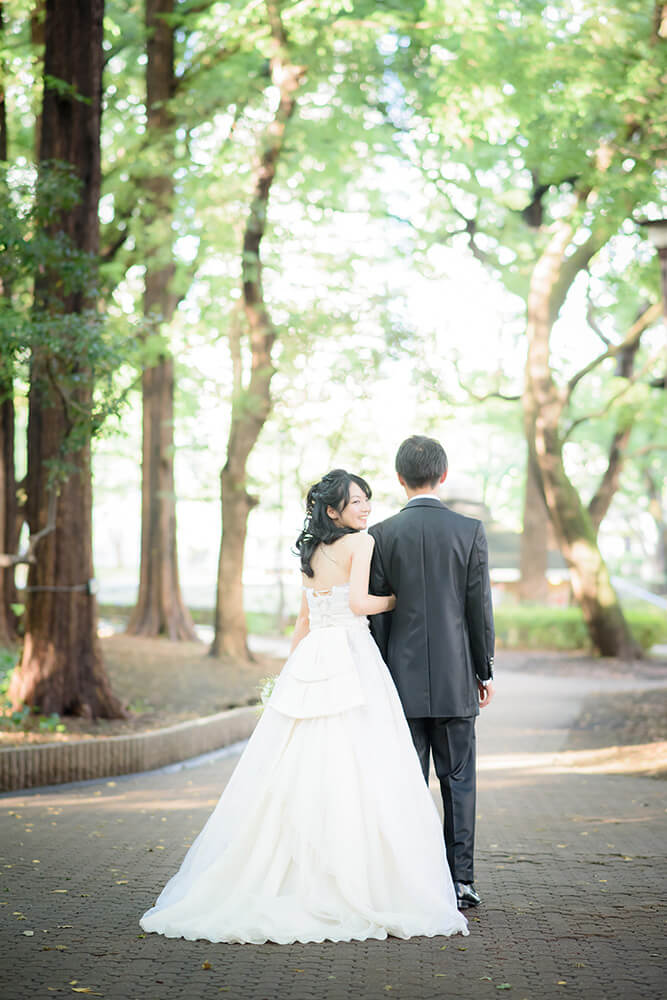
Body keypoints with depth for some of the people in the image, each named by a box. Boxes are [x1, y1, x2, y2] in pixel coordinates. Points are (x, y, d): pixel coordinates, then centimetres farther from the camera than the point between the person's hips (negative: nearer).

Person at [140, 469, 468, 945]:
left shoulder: (313, 553, 18)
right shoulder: (360, 543, -4)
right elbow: (359, 602, -16)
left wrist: (294, 670, 26)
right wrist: (393, 601, 2)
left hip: (310, 662, 7)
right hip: (352, 660, -7)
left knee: (296, 774, 7)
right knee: (356, 775, -6)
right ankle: (363, 892, -6)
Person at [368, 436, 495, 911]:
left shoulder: (382, 535, -3)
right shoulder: (470, 531, -4)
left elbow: (375, 612, -1)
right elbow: (480, 607, -2)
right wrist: (484, 670, 8)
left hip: (403, 676, 0)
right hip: (455, 677, 0)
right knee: (459, 779, 7)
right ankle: (461, 880, 6)